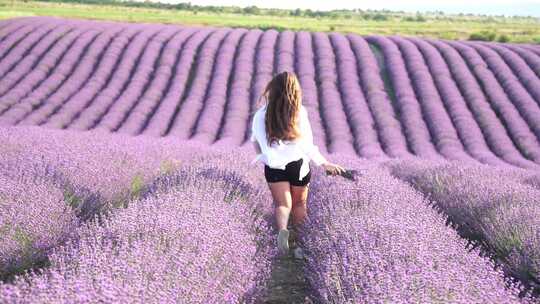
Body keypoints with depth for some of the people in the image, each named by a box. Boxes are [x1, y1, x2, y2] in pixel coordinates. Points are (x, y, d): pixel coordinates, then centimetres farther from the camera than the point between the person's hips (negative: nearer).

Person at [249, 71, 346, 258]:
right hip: (298, 166, 0)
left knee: (283, 203, 5)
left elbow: (255, 141, 9)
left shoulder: (261, 115, -7)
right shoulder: (300, 113, -14)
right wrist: (325, 164, 1)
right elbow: (307, 146, -11)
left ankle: (282, 230, -26)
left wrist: (262, 156, 29)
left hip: (274, 167, 1)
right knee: (299, 204, 20)